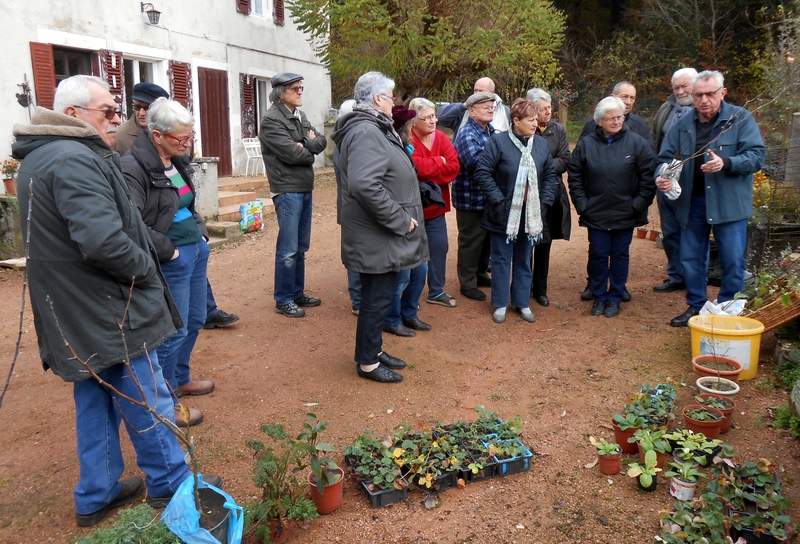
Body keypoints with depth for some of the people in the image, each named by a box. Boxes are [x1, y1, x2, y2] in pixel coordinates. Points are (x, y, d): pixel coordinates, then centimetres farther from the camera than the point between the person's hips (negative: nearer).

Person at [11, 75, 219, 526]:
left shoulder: (40, 159, 13)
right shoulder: (75, 160, -22)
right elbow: (103, 240, -32)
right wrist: (146, 269, -15)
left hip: (77, 316, 10)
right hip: (108, 313, -10)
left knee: (95, 401, 19)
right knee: (147, 403, 6)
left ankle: (97, 494, 32)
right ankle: (171, 484, 23)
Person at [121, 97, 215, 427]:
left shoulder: (177, 161, 9)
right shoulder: (134, 168, -19)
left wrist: (201, 231, 11)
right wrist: (167, 250, -20)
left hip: (195, 250, 9)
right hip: (171, 260, -9)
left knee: (195, 320, 20)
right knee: (174, 331, 1)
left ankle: (180, 379, 41)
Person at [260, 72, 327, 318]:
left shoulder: (299, 115, 15)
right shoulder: (271, 119, -11)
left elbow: (322, 141, 8)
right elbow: (293, 154, -19)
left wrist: (306, 144, -12)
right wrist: (310, 152, -1)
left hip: (305, 189, 9)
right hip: (287, 190, -8)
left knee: (301, 247, 14)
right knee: (288, 249, -4)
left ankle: (298, 293, 24)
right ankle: (283, 300, 6)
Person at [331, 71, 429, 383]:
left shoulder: (375, 128, 16)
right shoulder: (365, 132, -20)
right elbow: (365, 185, -33)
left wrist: (403, 219, 15)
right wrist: (400, 220, -24)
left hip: (385, 234, 11)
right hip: (376, 237, -11)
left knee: (380, 296, 20)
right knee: (377, 298, 1)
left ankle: (373, 350, 34)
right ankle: (368, 363, 16)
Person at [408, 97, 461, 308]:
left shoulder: (441, 137, 5)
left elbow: (454, 166, -5)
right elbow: (416, 166, -29)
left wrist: (428, 169, -17)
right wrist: (439, 163, -13)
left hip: (436, 204, 6)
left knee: (439, 247, 11)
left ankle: (436, 291, 25)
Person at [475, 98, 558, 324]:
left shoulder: (542, 144, 5)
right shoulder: (498, 141, -10)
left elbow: (550, 175, 11)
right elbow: (482, 172, -12)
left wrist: (545, 201, 1)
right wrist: (498, 199, -15)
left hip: (531, 214, 4)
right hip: (505, 214, -4)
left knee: (524, 260, 14)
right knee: (502, 260, 7)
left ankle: (522, 303, 27)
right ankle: (500, 304, 20)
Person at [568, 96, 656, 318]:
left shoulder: (637, 143, -3)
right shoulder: (586, 144, 1)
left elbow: (648, 175, -2)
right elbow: (574, 177, 4)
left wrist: (639, 203, -7)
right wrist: (582, 204, -2)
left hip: (625, 214, 0)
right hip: (596, 214, 1)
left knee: (620, 255, 9)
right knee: (598, 255, 7)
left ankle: (615, 298, 21)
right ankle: (599, 297, 21)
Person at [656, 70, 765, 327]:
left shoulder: (740, 118, -4)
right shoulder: (683, 124, 6)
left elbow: (756, 156, -11)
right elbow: (666, 157, 7)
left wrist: (726, 163, -28)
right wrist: (662, 176, -14)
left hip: (729, 203, -3)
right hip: (691, 202, 4)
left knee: (732, 262, 3)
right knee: (691, 259, 12)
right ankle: (695, 307, 28)